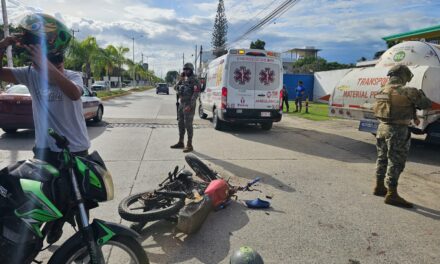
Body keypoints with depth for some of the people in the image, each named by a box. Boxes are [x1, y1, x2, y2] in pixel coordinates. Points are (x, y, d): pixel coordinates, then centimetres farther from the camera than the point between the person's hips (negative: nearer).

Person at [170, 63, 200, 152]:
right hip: (182, 104, 9)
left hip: (189, 105, -9)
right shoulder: (184, 80, 15)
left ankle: (189, 145, -2)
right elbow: (177, 87, 26)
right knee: (181, 123, 13)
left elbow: (196, 94, -19)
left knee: (188, 125, -9)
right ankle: (180, 143, 24)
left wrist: (190, 106, -26)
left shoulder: (194, 80, -11)